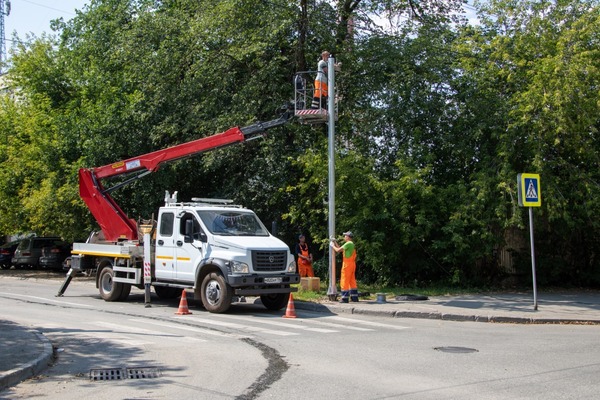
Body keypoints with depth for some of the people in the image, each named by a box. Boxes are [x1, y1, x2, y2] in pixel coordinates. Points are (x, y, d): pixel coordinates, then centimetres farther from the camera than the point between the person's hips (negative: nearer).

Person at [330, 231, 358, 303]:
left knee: (344, 281, -5)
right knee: (352, 281, 12)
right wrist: (335, 242, 22)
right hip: (352, 264, 9)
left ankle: (345, 298, -5)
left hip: (347, 264, -9)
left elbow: (338, 250, -16)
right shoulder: (352, 244, 16)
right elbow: (340, 248, 22)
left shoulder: (348, 244, -14)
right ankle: (354, 297, 16)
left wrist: (332, 246, 1)